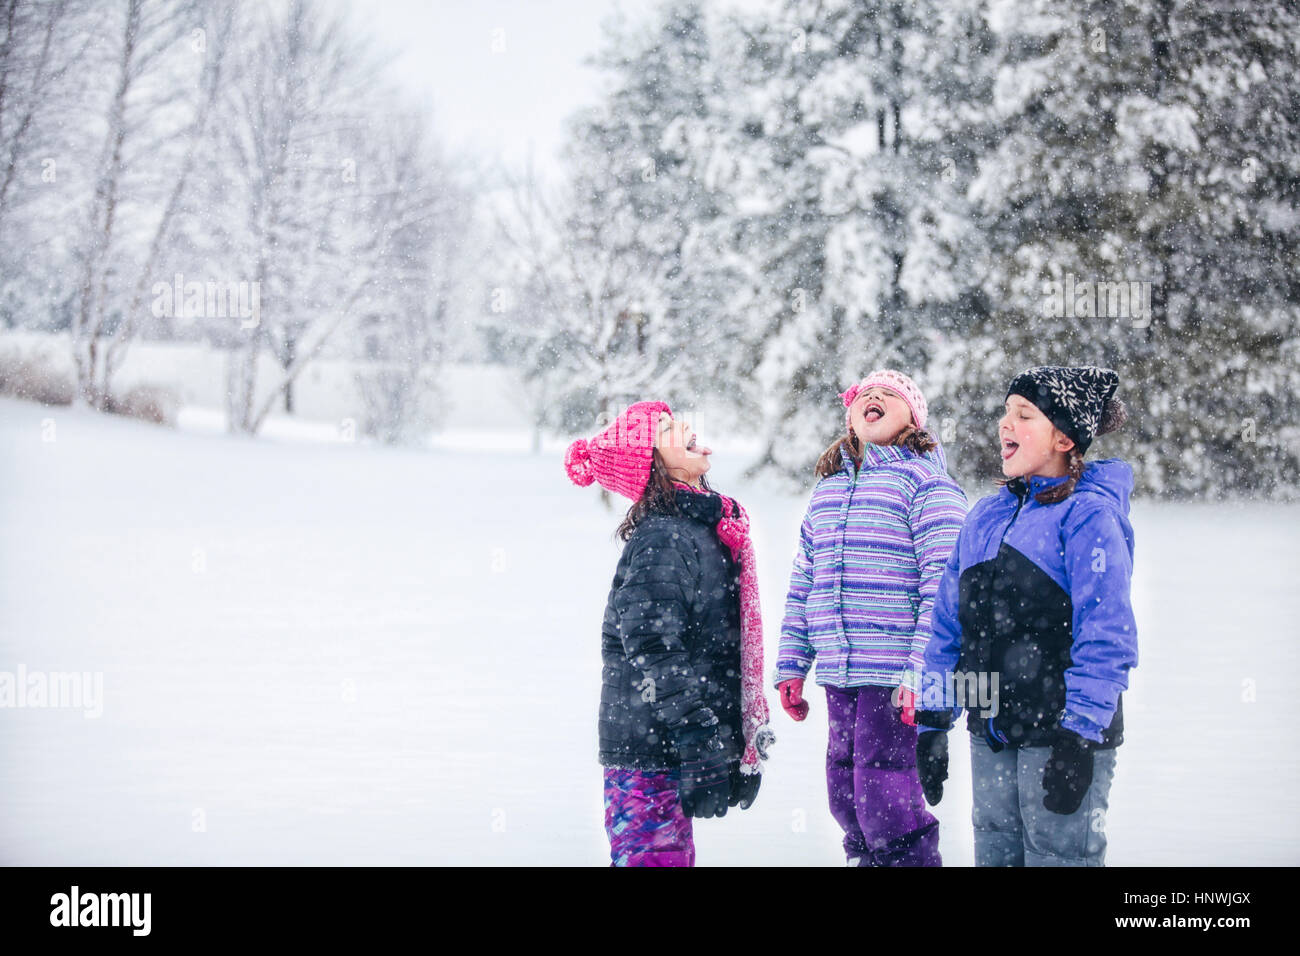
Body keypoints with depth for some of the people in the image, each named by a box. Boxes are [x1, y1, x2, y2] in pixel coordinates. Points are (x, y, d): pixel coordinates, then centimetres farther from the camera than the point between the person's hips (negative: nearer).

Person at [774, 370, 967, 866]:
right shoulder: (828, 488, 19)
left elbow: (944, 583, -11)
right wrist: (791, 666, 16)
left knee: (884, 804, -11)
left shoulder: (925, 481, -3)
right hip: (839, 676, 7)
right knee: (846, 797, 11)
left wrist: (921, 674, -18)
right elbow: (803, 582, 21)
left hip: (897, 675, -7)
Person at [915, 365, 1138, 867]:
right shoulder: (986, 516, 13)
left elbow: (1105, 637, -14)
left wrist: (1079, 736, -19)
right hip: (991, 738, 7)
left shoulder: (1088, 514, -8)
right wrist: (932, 721, 13)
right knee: (995, 852, 12)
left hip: (1061, 734, -7)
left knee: (1057, 853, -4)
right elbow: (948, 624, 17)